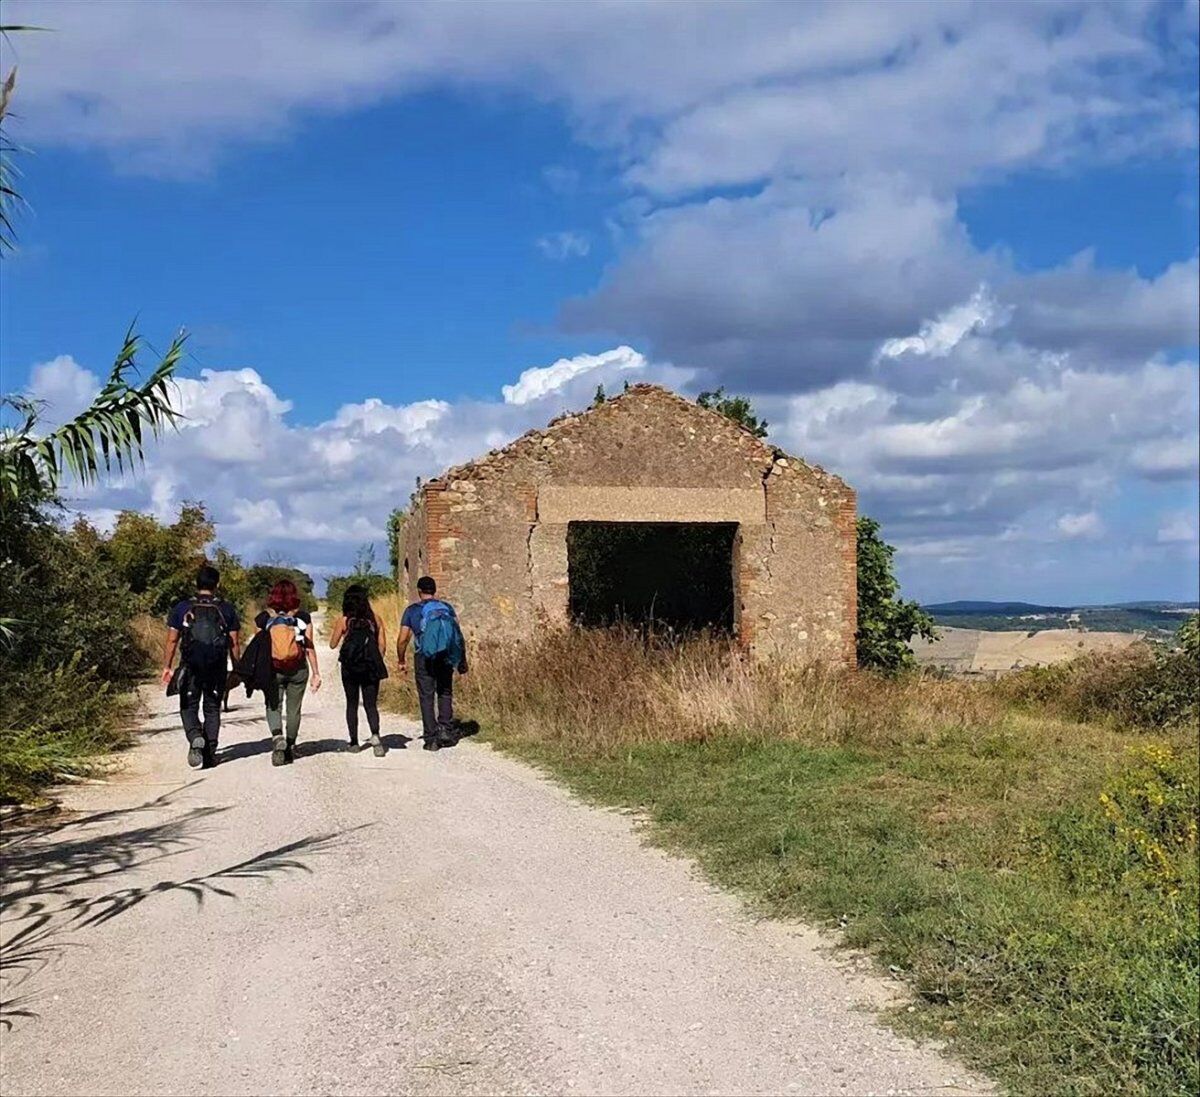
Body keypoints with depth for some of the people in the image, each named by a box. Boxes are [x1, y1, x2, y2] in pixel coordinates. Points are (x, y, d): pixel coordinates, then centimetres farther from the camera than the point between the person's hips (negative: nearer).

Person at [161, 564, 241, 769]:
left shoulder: (181, 608, 0)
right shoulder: (227, 610, 1)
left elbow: (172, 641, -1)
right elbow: (234, 644, 2)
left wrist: (167, 667, 5)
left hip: (190, 667, -1)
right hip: (217, 668, 1)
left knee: (189, 707, 10)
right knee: (212, 709, 10)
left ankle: (195, 738, -17)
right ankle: (210, 754, 8)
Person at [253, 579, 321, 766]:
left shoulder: (263, 618, -2)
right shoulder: (302, 617, -2)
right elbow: (309, 647, -2)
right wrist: (316, 673, 3)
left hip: (272, 670, 0)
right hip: (298, 670, 1)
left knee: (273, 707, 7)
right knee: (294, 709, 13)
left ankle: (277, 737, -19)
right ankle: (290, 747, 19)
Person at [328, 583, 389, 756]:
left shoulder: (343, 621, -6)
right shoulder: (375, 619, 0)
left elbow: (333, 644, 3)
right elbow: (383, 646, 1)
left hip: (350, 668, -1)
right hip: (371, 668, 1)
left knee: (352, 704, 13)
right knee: (371, 704, 5)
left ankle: (354, 742, 14)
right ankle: (375, 734, -21)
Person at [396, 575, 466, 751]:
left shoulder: (412, 610, 4)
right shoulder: (447, 607, 8)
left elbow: (402, 639, 1)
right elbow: (458, 634, 0)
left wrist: (401, 660, 15)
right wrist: (462, 660, 4)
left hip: (424, 658, -2)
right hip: (445, 657, 2)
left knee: (426, 697, 4)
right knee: (445, 693, 15)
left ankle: (431, 739, 1)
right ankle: (446, 730, 2)